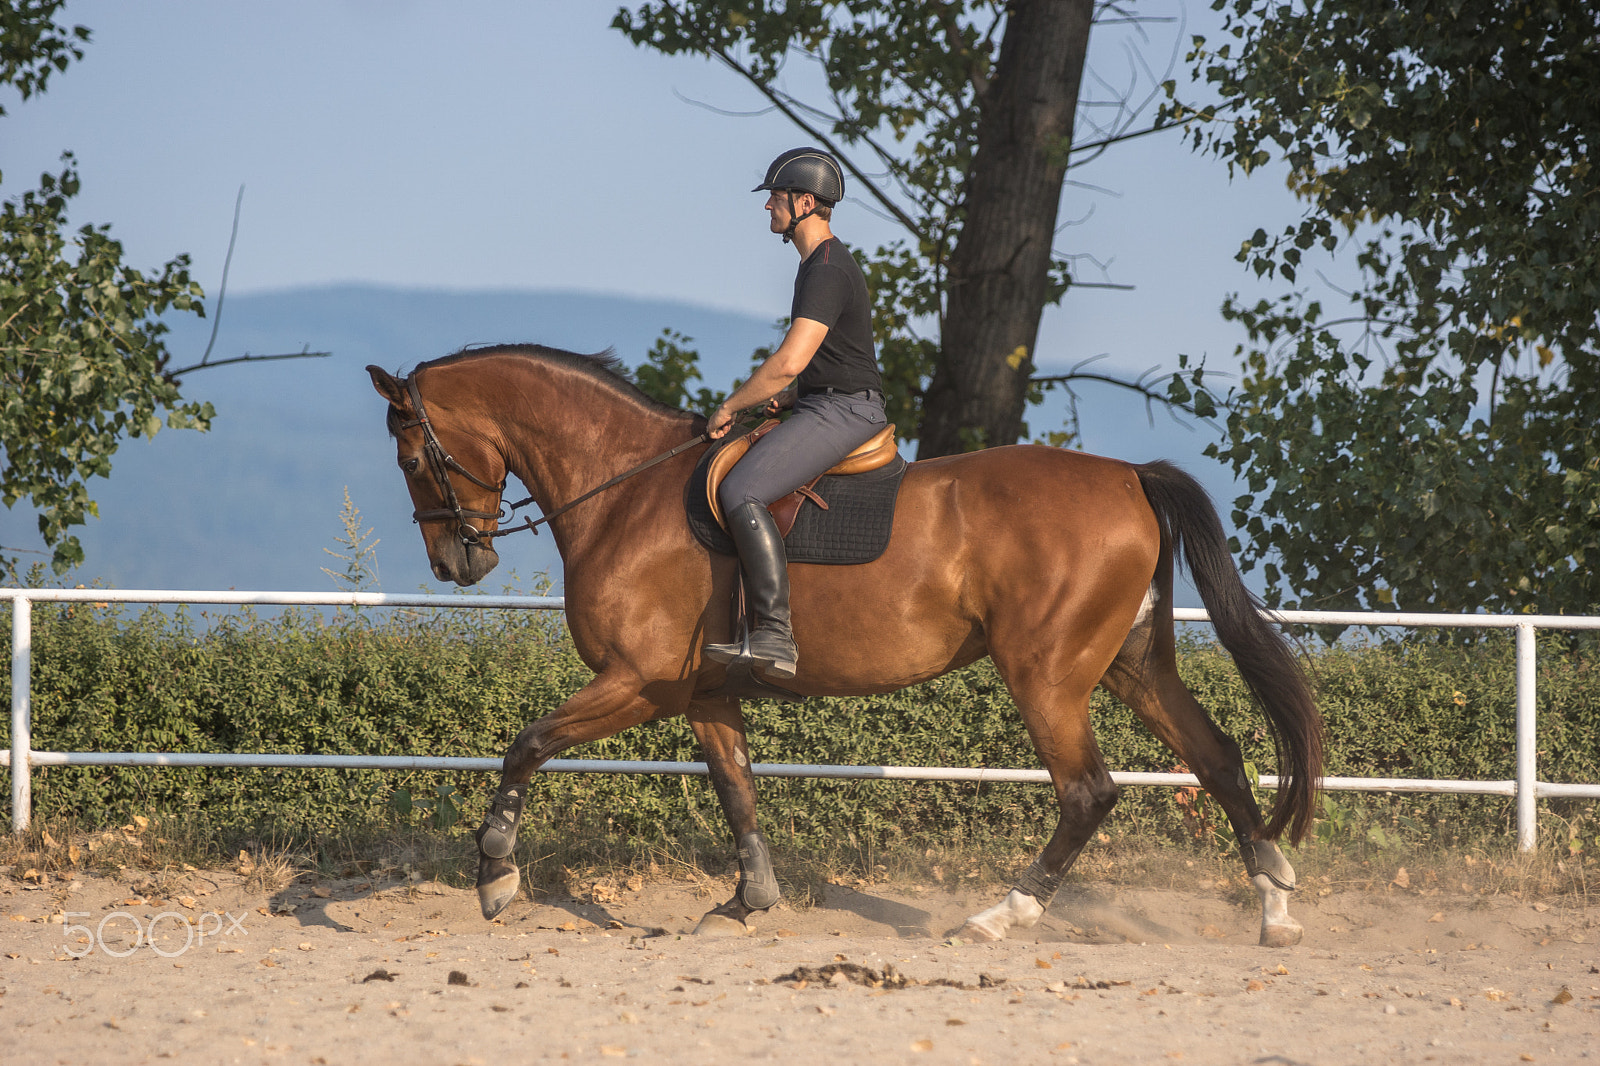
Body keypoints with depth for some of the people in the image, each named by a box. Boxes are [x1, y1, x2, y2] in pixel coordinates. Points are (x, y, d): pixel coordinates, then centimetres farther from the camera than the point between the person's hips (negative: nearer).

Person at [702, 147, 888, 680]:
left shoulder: (827, 270, -16)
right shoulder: (822, 263, 19)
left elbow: (790, 361, -25)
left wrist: (730, 407, -13)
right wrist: (787, 396, 14)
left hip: (841, 411, -11)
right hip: (828, 406, 11)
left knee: (740, 492, -25)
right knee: (727, 473, 19)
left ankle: (774, 633, -31)